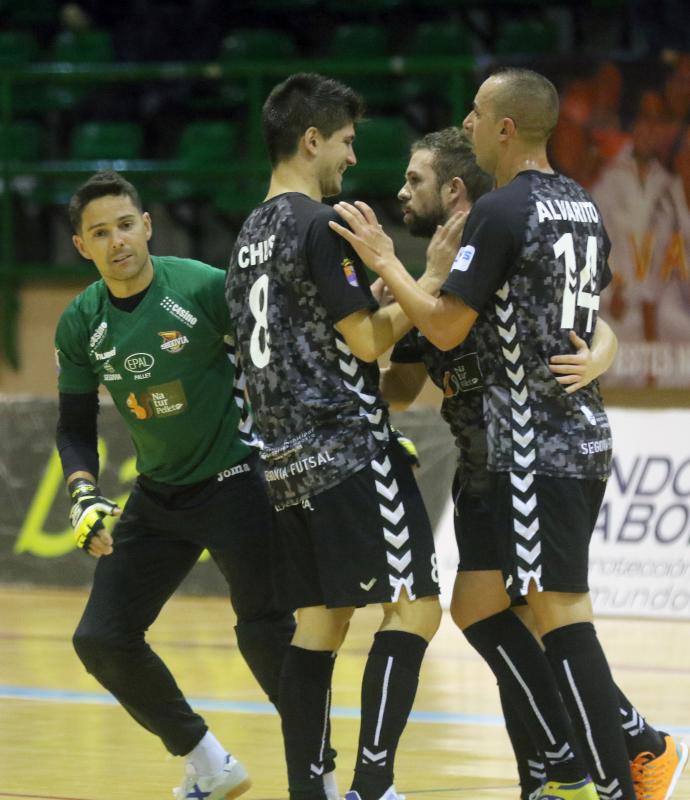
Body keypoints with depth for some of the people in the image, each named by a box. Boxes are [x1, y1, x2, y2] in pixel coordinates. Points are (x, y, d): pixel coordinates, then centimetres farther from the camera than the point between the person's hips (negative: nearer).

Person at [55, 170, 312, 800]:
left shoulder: (204, 288, -16)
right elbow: (75, 427, 8)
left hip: (233, 483, -5)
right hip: (157, 499, 5)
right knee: (102, 641, 0)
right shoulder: (80, 325, -1)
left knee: (266, 633, -11)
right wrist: (85, 494, -9)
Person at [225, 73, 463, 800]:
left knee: (318, 624, 9)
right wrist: (431, 278, -5)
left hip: (286, 459, 9)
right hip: (349, 449, -9)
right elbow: (366, 339, -14)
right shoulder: (320, 226, -12)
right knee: (414, 607, -7)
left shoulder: (251, 235, 17)